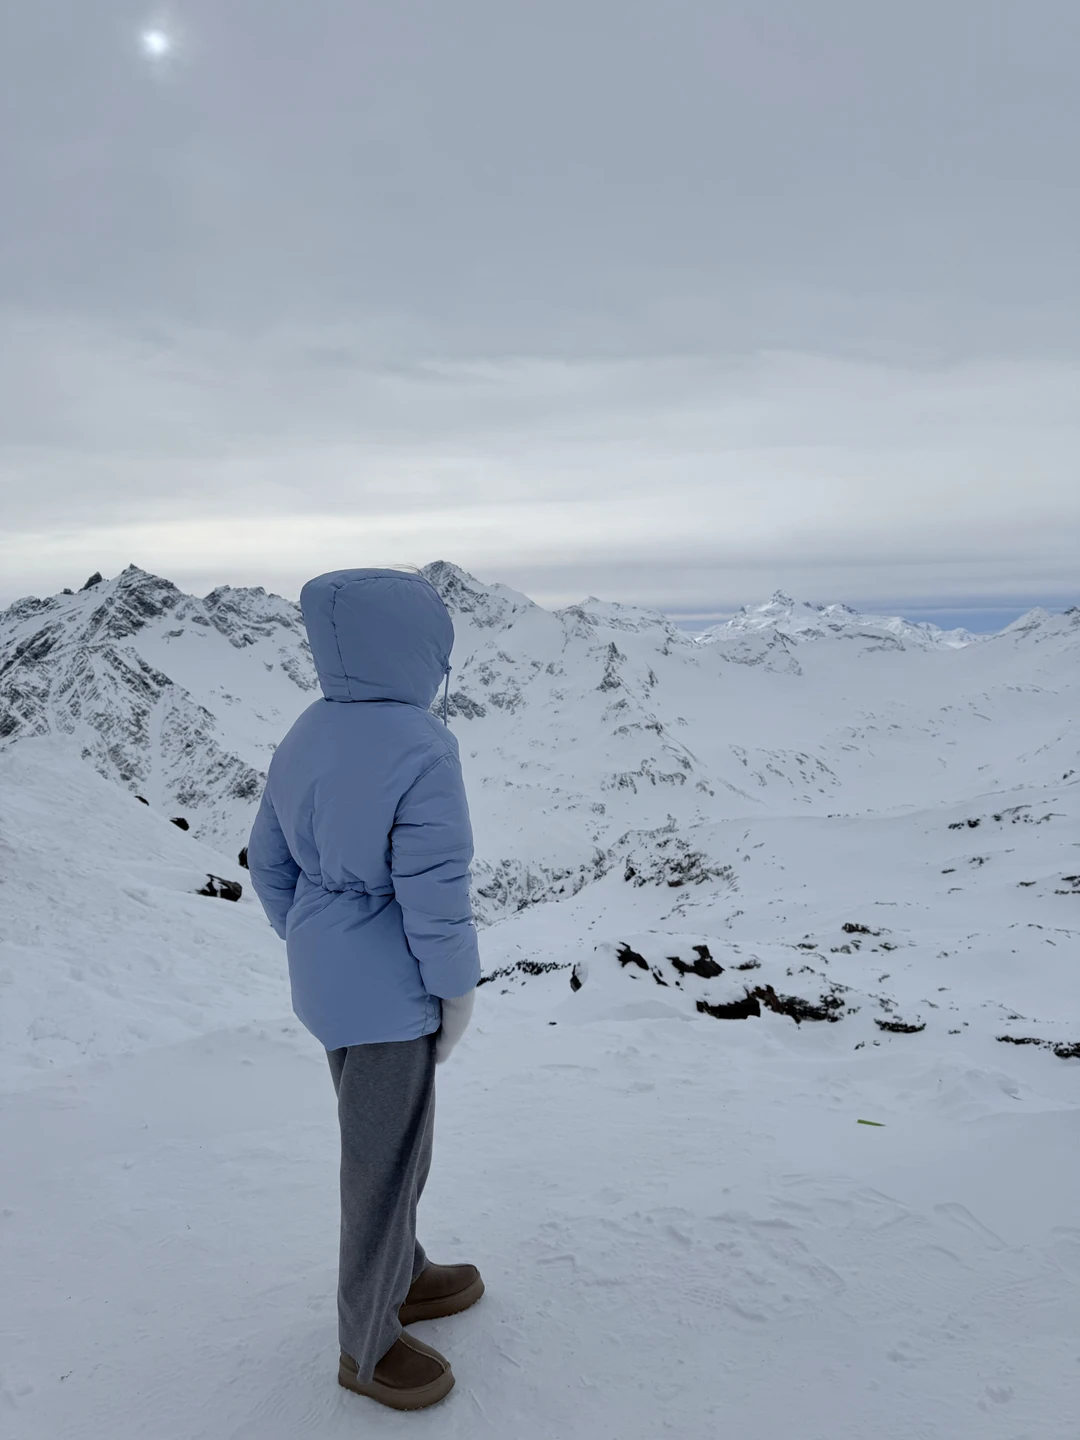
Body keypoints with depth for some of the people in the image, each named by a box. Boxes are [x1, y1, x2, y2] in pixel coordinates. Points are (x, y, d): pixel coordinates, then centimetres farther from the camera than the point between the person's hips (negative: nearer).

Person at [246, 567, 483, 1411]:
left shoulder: (306, 740, 2)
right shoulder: (421, 749, -24)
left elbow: (271, 865, 9)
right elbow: (435, 889, -24)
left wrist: (317, 953, 19)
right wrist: (459, 992, -10)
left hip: (330, 978, 9)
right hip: (388, 992, -9)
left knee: (395, 1139, 25)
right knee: (386, 1160, 9)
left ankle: (401, 1276, 45)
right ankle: (367, 1343, 28)